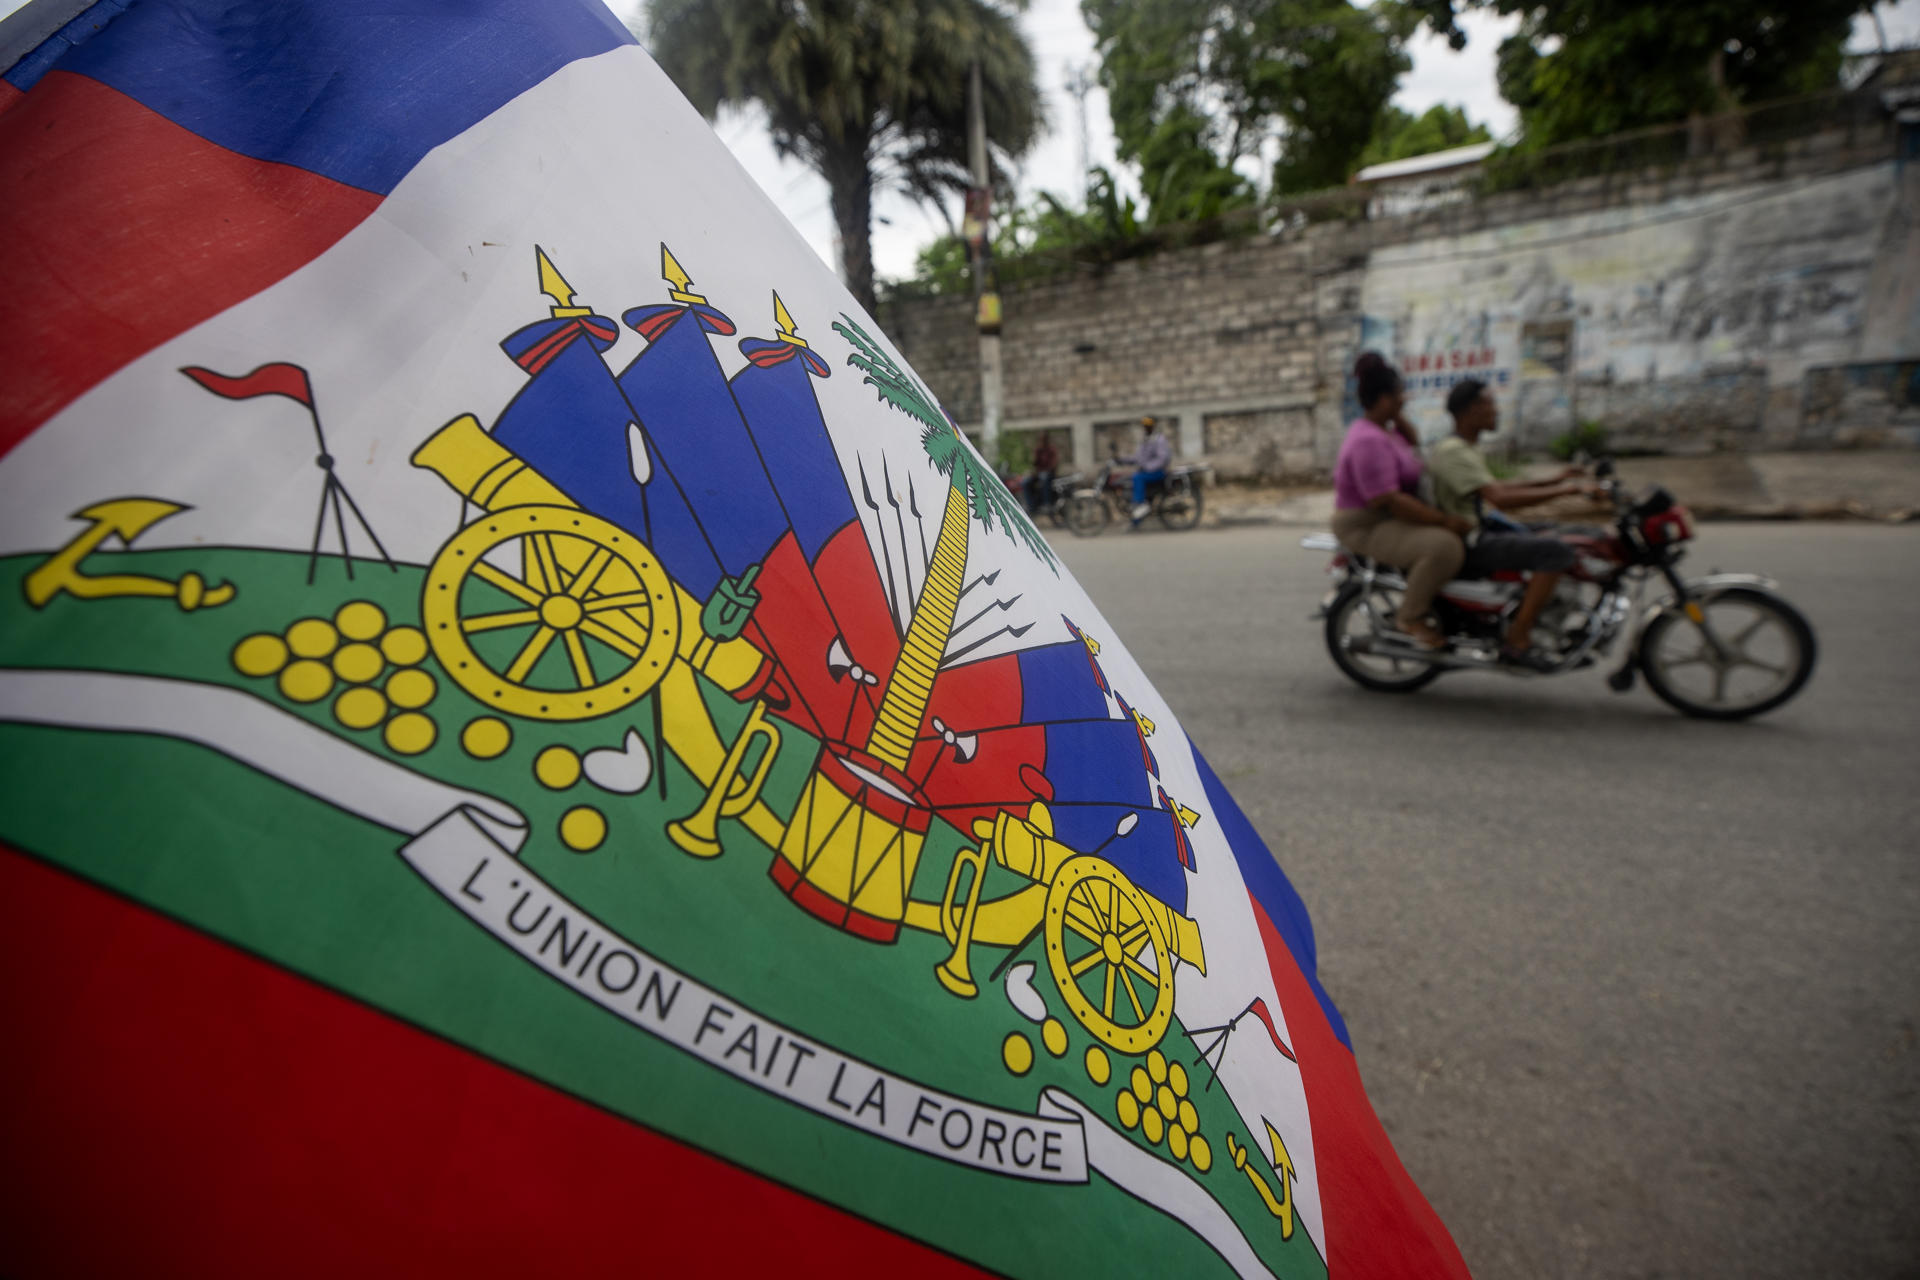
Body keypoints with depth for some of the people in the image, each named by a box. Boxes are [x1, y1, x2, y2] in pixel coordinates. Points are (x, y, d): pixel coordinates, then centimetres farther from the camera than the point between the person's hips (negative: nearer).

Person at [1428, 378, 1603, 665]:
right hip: (1467, 545, -11)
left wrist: (1553, 481, 18)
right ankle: (1517, 642, -16)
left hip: (1482, 531, 11)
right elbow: (1501, 498, -28)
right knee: (1555, 552, -23)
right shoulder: (1451, 452, -18)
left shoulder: (1469, 448, 16)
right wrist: (1565, 489, -23)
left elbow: (1494, 489, 26)